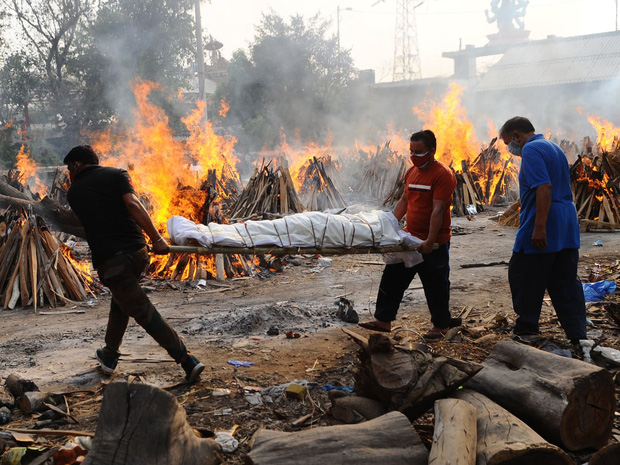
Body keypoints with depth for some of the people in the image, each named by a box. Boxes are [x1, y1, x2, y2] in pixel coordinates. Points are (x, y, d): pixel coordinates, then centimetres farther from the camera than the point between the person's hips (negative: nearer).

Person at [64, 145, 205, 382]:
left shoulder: (74, 192, 13)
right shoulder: (116, 174, 9)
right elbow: (132, 204, -8)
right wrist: (156, 238, -9)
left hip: (110, 261, -3)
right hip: (137, 251, 3)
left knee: (143, 311, -1)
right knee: (121, 300, 27)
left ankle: (187, 361, -7)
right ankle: (109, 355, 39)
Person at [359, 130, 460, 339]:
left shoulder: (443, 174, -16)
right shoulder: (412, 172, 10)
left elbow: (438, 210, -22)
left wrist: (430, 241, -27)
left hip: (434, 243, -8)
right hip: (409, 238, 8)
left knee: (435, 285, 5)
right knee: (392, 279, 10)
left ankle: (441, 325, 21)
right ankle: (383, 320, 20)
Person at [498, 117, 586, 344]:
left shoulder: (531, 150, -12)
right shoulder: (554, 148, 19)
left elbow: (544, 188, -24)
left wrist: (539, 228, -26)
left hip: (542, 232, -9)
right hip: (568, 230, 9)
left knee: (525, 281, 4)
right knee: (566, 284, 10)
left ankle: (525, 330, 11)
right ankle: (577, 335, 10)